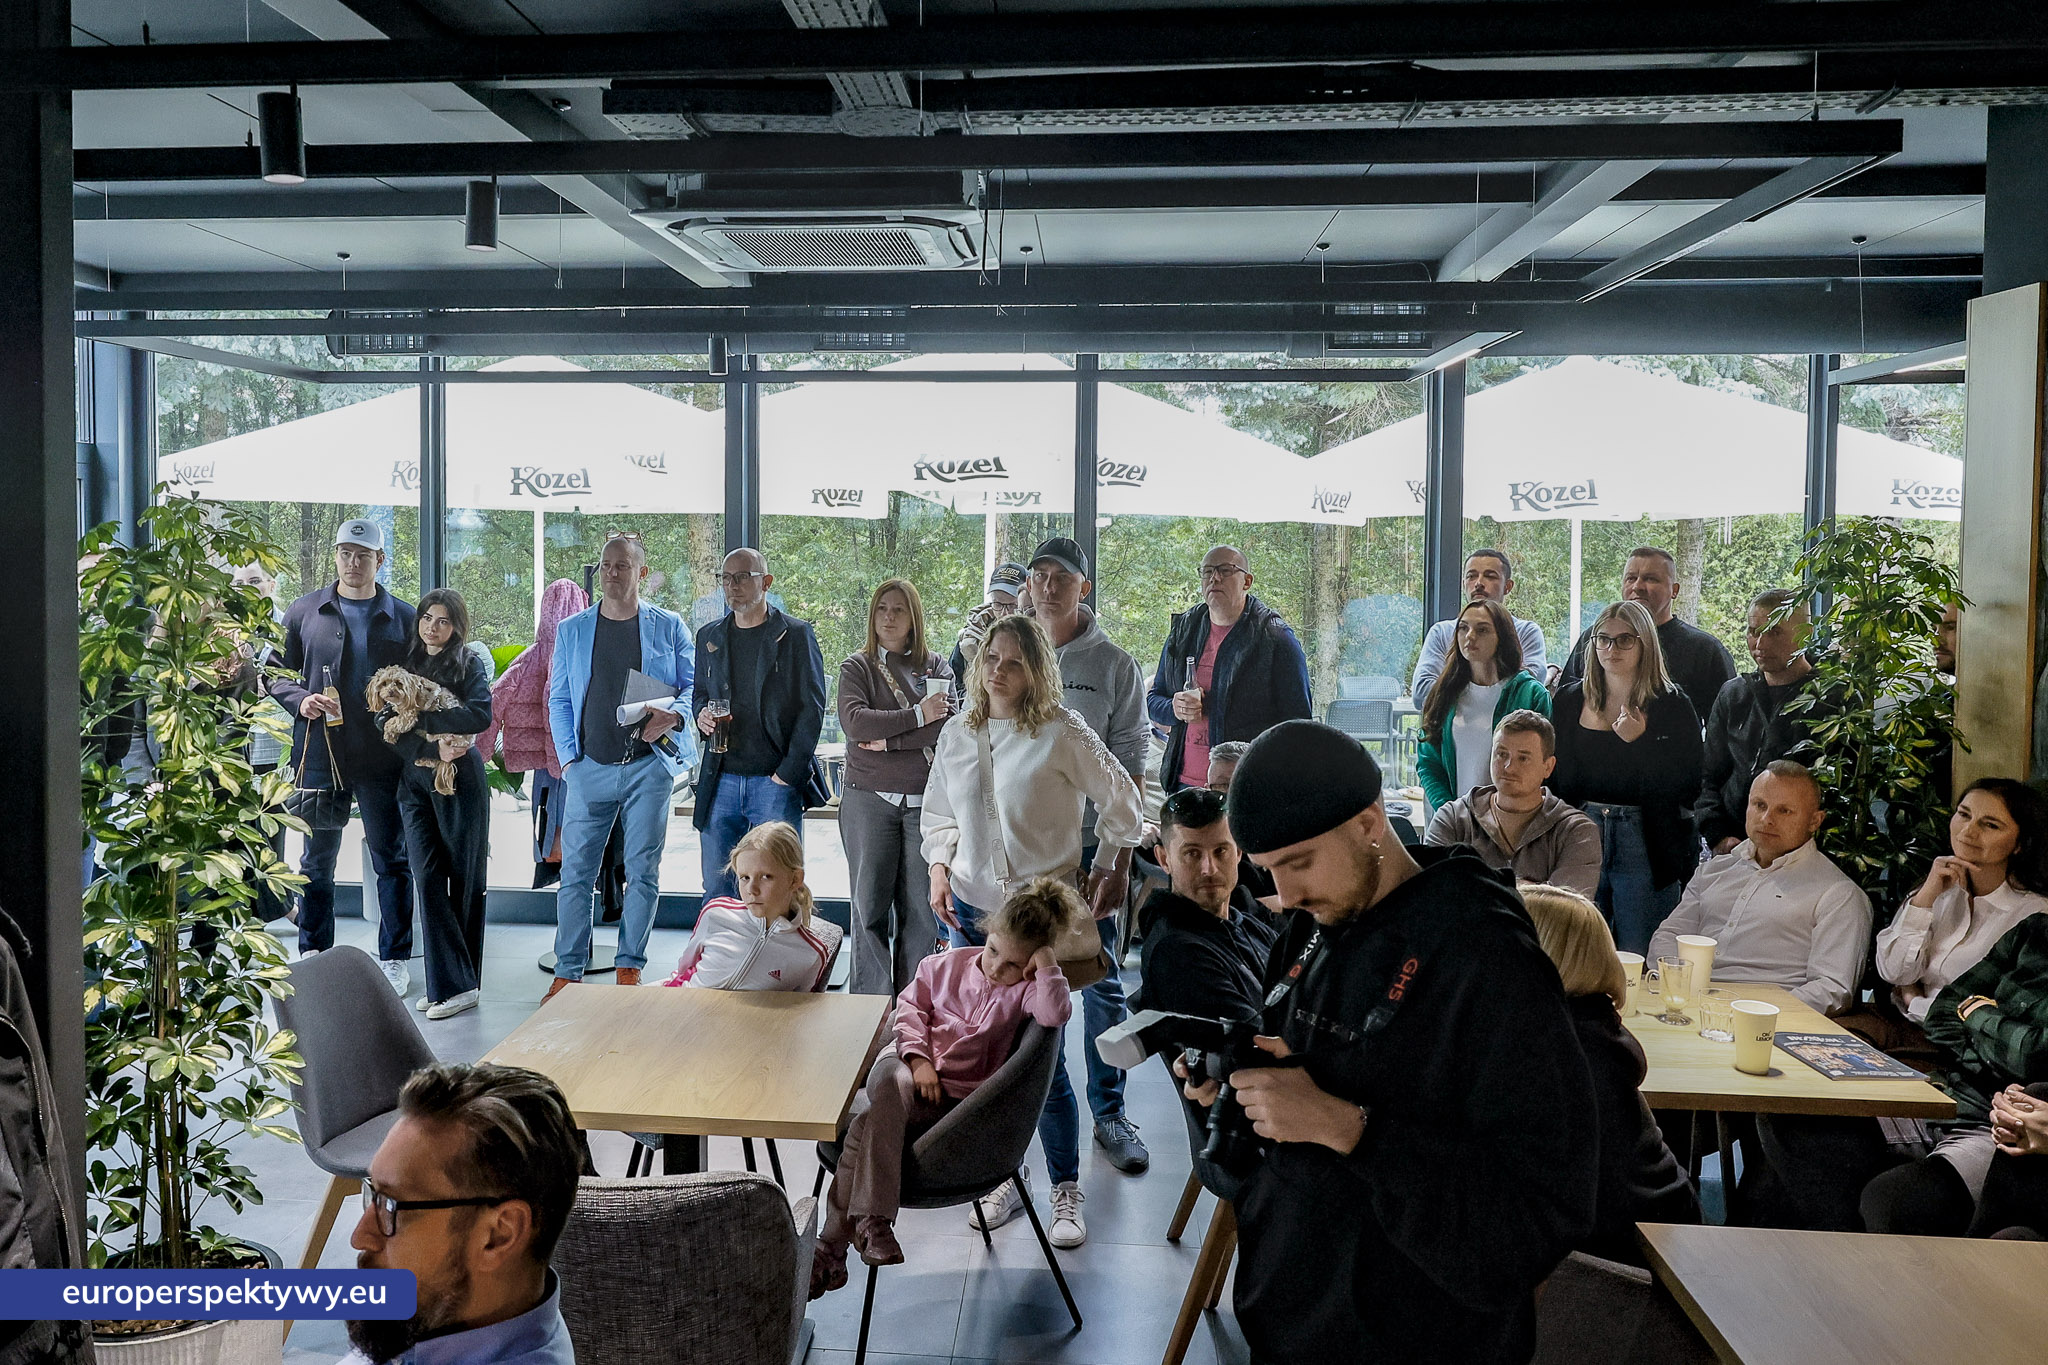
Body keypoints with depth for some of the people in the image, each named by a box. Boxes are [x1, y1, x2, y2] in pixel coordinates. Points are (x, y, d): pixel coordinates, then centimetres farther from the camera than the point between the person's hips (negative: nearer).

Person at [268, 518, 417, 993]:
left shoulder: (403, 618, 5)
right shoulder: (304, 611, 7)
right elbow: (278, 673, 11)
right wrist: (300, 700, -8)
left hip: (381, 757, -1)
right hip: (319, 754, 1)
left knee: (390, 857, 4)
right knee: (317, 858, 11)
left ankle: (394, 958, 15)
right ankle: (313, 954, 25)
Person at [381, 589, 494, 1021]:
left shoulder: (469, 666, 1)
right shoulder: (406, 665, 13)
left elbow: (480, 716, -16)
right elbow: (388, 724, 4)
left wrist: (419, 716, -17)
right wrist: (431, 746, -13)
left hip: (460, 779, -4)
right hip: (415, 781, 4)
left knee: (464, 879, 0)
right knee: (427, 878, -5)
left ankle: (460, 981, 7)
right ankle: (449, 983, -2)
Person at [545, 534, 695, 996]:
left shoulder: (669, 627, 6)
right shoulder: (572, 630, 10)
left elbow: (694, 687, 6)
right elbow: (559, 699, 11)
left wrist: (673, 718, -14)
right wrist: (568, 758, 0)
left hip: (648, 765, -1)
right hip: (590, 768, 1)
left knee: (643, 872, 2)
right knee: (576, 872, 1)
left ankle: (630, 968, 14)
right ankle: (568, 971, 10)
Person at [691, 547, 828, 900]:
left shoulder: (796, 635, 0)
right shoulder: (709, 637, 14)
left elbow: (812, 707, -3)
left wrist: (788, 773, -10)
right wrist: (701, 714, -1)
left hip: (776, 781, -4)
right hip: (721, 781, 4)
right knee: (716, 890, 7)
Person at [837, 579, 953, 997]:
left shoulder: (936, 666, 10)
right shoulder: (857, 667, 7)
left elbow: (946, 726, -5)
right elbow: (854, 723, -11)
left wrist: (886, 739, -10)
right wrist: (918, 716, -13)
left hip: (925, 801, 1)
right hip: (869, 801, -1)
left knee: (921, 906, 1)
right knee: (870, 905, 0)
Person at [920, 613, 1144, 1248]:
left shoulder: (1061, 731, -8)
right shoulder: (956, 734, 7)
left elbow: (1120, 799, 1)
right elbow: (939, 815, 19)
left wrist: (1107, 866, 7)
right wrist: (939, 869, 4)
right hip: (971, 909, 4)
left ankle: (1066, 1191, 13)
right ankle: (1003, 1176, 25)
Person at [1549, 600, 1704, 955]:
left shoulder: (1672, 706, -1)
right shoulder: (1569, 700, 9)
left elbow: (1688, 788, -9)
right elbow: (1552, 778, 13)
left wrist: (1639, 741, -18)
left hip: (1647, 849, -3)